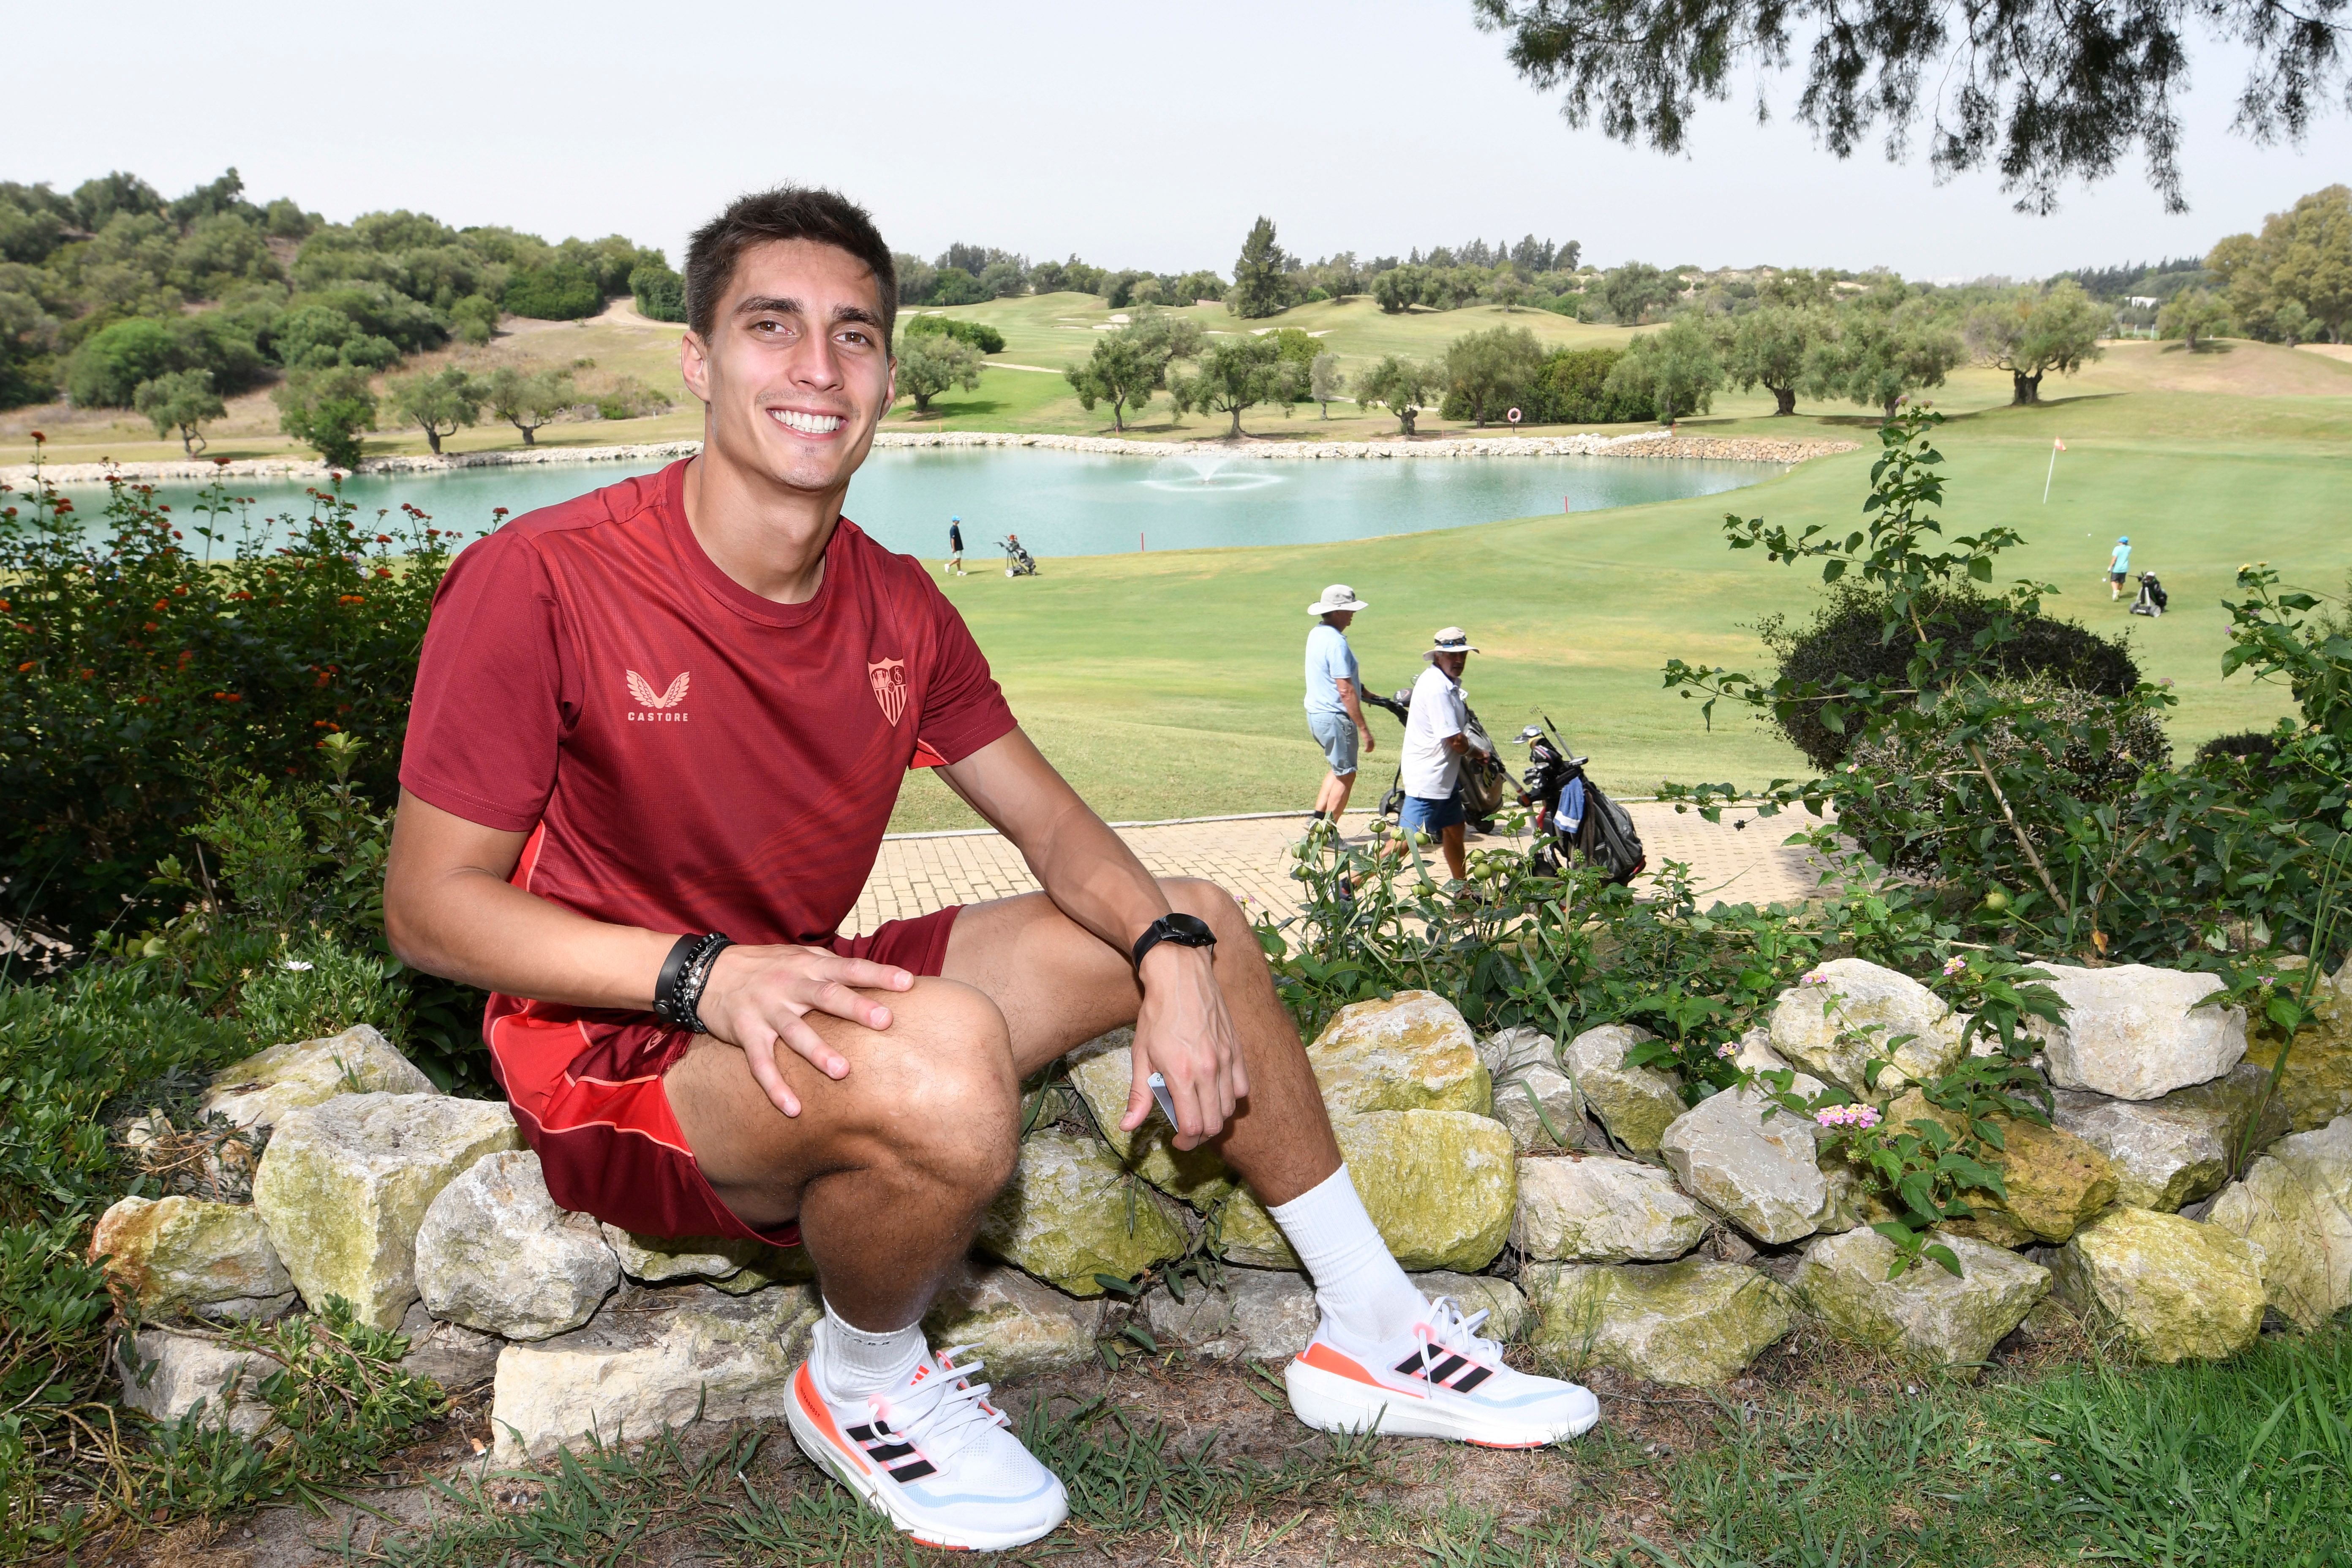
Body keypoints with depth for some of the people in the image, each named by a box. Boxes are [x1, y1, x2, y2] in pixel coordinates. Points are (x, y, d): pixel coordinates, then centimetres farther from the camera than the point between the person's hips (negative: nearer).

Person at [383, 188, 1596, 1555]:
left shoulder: (897, 608, 1)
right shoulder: (540, 583, -19)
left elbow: (1055, 825, 4)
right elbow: (431, 904, -17)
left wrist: (1166, 953, -17)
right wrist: (706, 974, -31)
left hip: (811, 999, 7)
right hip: (621, 1057, -7)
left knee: (1203, 928, 4)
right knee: (947, 1058, -39)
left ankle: (1375, 1337, 16)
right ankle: (863, 1387, -5)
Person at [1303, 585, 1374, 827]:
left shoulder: (1316, 634, 9)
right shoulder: (1336, 642, -21)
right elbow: (1346, 692, -24)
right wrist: (1364, 729, -21)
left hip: (1315, 714, 10)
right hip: (1335, 718, -10)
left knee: (1339, 770, 23)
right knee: (1346, 775, 3)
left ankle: (1317, 821, 20)